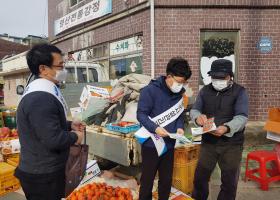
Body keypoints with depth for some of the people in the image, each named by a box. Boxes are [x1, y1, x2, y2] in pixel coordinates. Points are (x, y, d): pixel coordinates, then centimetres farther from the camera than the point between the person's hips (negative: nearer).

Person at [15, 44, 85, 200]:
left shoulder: (41, 91, 7)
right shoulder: (41, 99, -29)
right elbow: (53, 140, -32)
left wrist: (69, 125, 6)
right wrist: (75, 137, -14)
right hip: (42, 176, -10)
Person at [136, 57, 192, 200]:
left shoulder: (179, 93, 4)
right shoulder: (150, 90, -16)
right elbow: (141, 114, -16)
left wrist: (180, 127, -7)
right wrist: (155, 128, -29)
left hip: (169, 145, 6)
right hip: (151, 144, -6)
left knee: (167, 179, 19)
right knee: (147, 179, 10)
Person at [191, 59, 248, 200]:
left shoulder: (239, 92, -7)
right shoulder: (205, 90, 3)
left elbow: (242, 117, -17)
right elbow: (194, 110, 1)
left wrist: (227, 128, -37)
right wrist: (198, 117, -25)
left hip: (231, 144, -2)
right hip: (208, 142, 3)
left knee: (229, 181, 12)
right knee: (200, 177, 13)